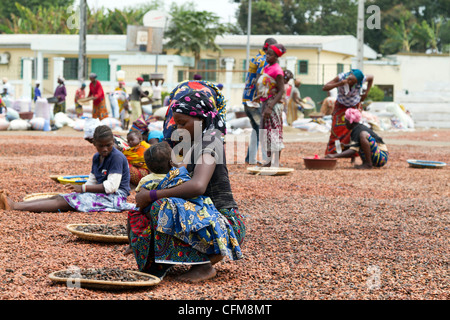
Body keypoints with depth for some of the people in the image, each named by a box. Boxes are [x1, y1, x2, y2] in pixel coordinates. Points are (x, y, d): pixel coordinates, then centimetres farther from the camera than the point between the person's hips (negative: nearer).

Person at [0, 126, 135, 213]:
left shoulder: (117, 157, -13)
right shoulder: (96, 157, 16)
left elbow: (111, 186, -19)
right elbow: (92, 181, 16)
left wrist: (83, 188, -18)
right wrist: (81, 189, -6)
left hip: (115, 197, -9)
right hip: (101, 194, 9)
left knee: (65, 202, -20)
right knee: (59, 198, -7)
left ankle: (16, 207, -30)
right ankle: (15, 204, -19)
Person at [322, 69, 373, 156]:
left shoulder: (361, 79, -26)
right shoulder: (340, 77, -29)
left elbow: (371, 77, -1)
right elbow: (324, 88, -30)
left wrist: (366, 93, -4)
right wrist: (339, 84, -43)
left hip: (355, 106, 0)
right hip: (341, 106, 0)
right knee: (336, 130, -9)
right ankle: (331, 154, -5)